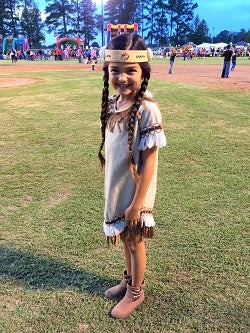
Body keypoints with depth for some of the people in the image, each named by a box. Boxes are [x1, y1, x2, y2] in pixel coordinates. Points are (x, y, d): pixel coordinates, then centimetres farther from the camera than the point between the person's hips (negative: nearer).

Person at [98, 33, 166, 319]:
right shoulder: (111, 104, -3)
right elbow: (111, 150, 6)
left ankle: (136, 292, 40)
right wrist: (109, 187, 12)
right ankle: (128, 279, 50)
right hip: (115, 189, 6)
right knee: (124, 237, 24)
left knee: (135, 241, 14)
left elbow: (149, 161, -21)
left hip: (135, 191, -6)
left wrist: (137, 203, -18)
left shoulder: (147, 110, -24)